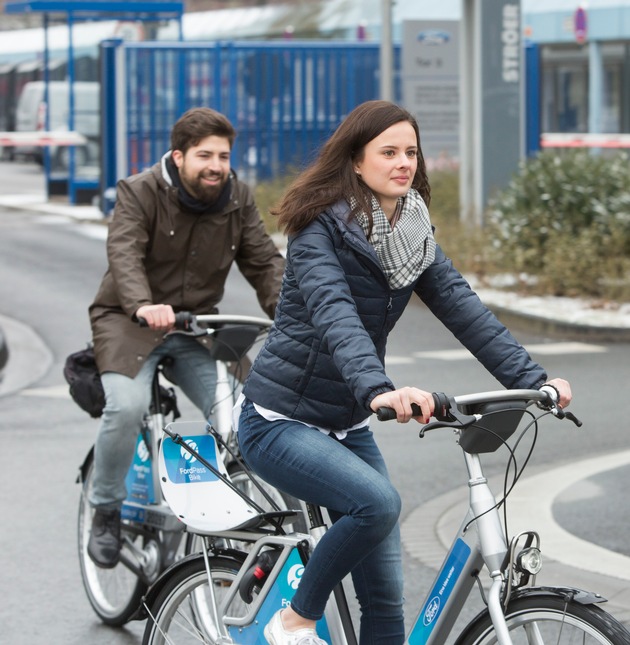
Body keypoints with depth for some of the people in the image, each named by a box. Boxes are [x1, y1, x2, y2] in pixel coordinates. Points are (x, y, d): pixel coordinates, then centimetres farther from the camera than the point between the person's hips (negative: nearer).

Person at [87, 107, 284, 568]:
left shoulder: (238, 199, 2)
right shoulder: (139, 193, -12)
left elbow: (264, 261, -3)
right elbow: (125, 255, -28)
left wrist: (286, 311, -25)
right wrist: (143, 306, -48)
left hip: (197, 327, 4)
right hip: (130, 322, -4)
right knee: (127, 406, -28)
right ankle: (106, 513, -6)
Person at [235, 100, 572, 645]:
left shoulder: (416, 235, 3)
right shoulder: (321, 231, -17)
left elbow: (462, 307, -7)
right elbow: (335, 317, -34)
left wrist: (531, 379, -21)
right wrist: (378, 390, -51)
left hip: (346, 423, 7)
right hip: (282, 420, -7)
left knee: (385, 594, 1)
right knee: (378, 501, -31)